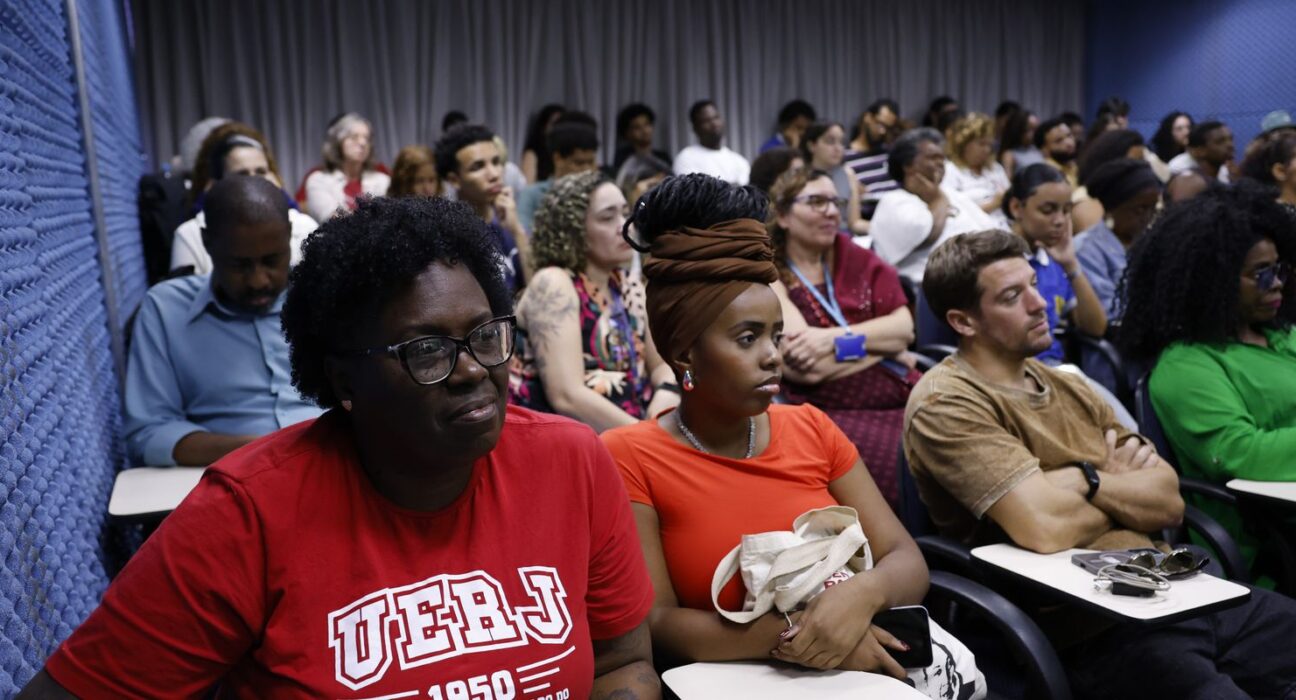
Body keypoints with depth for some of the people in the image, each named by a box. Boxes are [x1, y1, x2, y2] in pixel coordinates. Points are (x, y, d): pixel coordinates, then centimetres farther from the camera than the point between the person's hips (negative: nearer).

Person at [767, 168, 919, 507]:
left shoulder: (854, 257, 13)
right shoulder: (766, 277, -1)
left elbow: (904, 327, 3)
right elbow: (807, 368, -12)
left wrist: (835, 337, -12)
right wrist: (882, 344, -1)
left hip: (904, 398, 5)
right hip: (836, 415, -5)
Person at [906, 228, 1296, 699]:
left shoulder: (1065, 385, 13)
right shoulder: (944, 403, -11)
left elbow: (1169, 503, 7)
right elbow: (1046, 528, -23)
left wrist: (1085, 479, -11)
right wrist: (1126, 491, -2)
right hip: (1091, 631, -8)